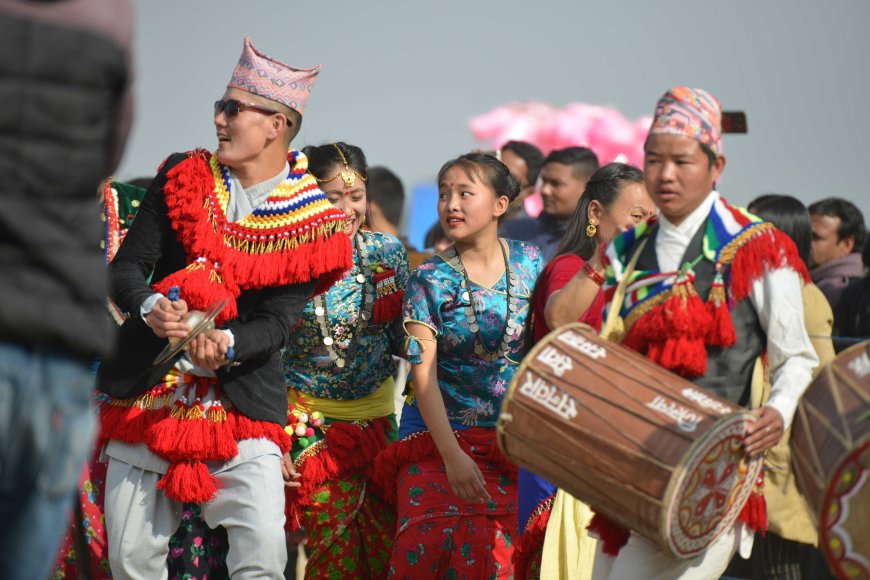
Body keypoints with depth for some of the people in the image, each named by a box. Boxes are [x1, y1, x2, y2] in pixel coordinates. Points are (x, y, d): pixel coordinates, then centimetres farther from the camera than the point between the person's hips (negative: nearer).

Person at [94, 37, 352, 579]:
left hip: (242, 407, -2)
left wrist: (227, 345, -28)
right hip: (145, 397, 3)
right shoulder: (183, 177, 8)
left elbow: (278, 321, -7)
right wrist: (151, 307, -21)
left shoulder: (312, 223, 0)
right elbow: (126, 266, 2)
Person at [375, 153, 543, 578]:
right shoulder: (429, 280, -4)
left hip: (510, 442, 2)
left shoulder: (530, 264, 4)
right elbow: (423, 375, -10)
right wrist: (452, 456, -20)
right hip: (440, 433, -2)